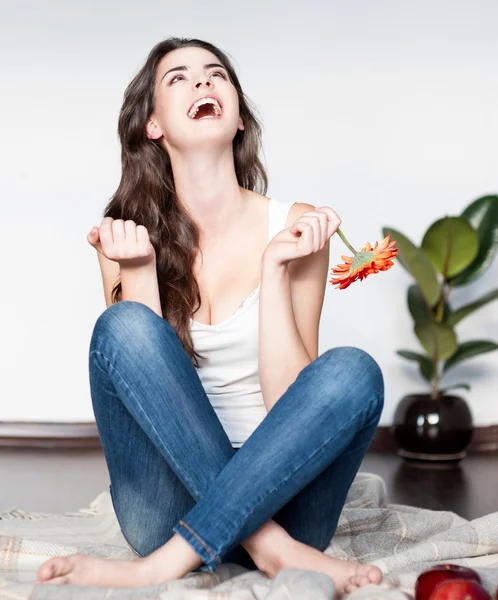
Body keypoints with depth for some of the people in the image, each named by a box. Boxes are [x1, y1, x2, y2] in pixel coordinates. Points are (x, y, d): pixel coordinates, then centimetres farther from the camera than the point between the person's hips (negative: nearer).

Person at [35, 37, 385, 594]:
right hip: (171, 501, 0)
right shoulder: (129, 235, 1)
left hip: (277, 486, 0)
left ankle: (167, 563, -27)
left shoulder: (293, 227, -2)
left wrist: (275, 267, -16)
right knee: (124, 326, -22)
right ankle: (273, 550, -25)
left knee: (352, 371, -27)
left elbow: (289, 398, -8)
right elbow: (140, 375, -8)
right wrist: (139, 268, -18)